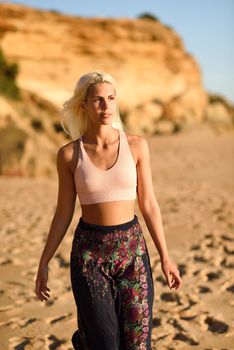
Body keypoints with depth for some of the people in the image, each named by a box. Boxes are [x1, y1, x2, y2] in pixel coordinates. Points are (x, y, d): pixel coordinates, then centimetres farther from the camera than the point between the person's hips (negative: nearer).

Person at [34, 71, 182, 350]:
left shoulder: (136, 145, -4)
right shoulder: (69, 154, -5)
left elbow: (148, 204, 0)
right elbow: (63, 213, 2)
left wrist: (165, 258, 1)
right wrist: (43, 264, 2)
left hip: (132, 248, 1)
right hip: (89, 251, -1)